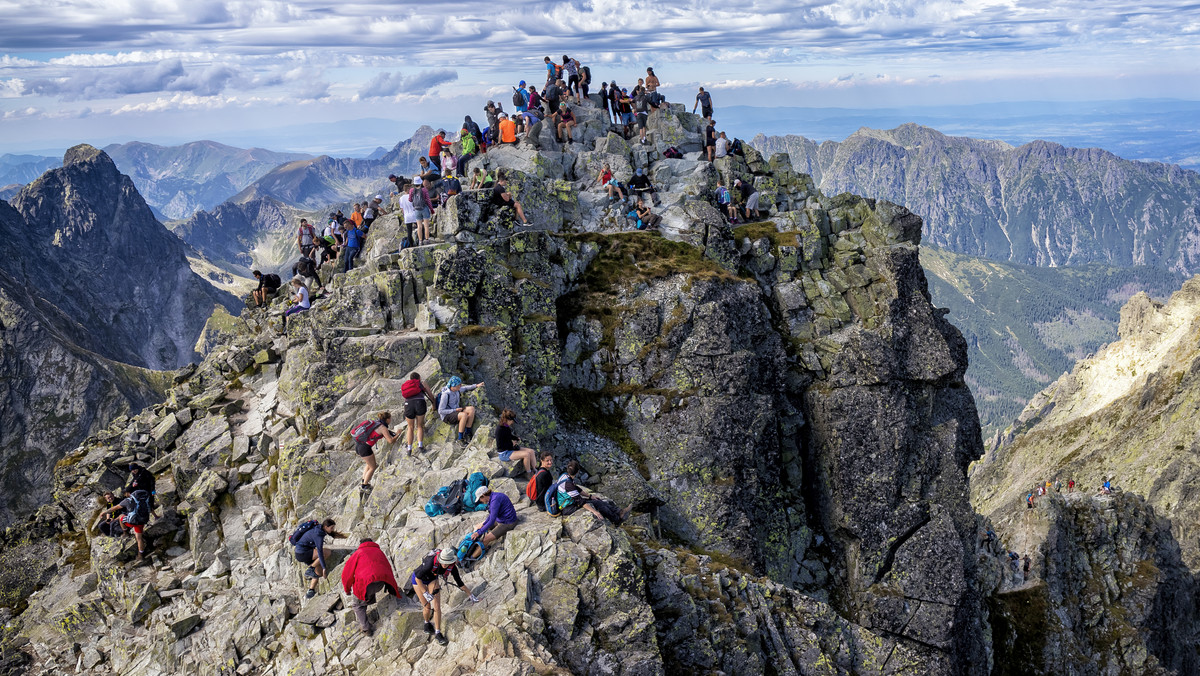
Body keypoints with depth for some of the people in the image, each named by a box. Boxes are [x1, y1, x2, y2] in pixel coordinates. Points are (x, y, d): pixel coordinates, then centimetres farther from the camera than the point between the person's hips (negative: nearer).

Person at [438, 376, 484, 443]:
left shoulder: (457, 390, 1)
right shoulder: (445, 395, -22)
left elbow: (465, 388, 27)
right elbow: (440, 411, -20)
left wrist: (476, 385, 22)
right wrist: (455, 410, -21)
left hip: (455, 411, 8)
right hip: (447, 416, -8)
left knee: (472, 409, -16)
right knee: (464, 415, -34)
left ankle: (467, 434, -14)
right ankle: (460, 439, -24)